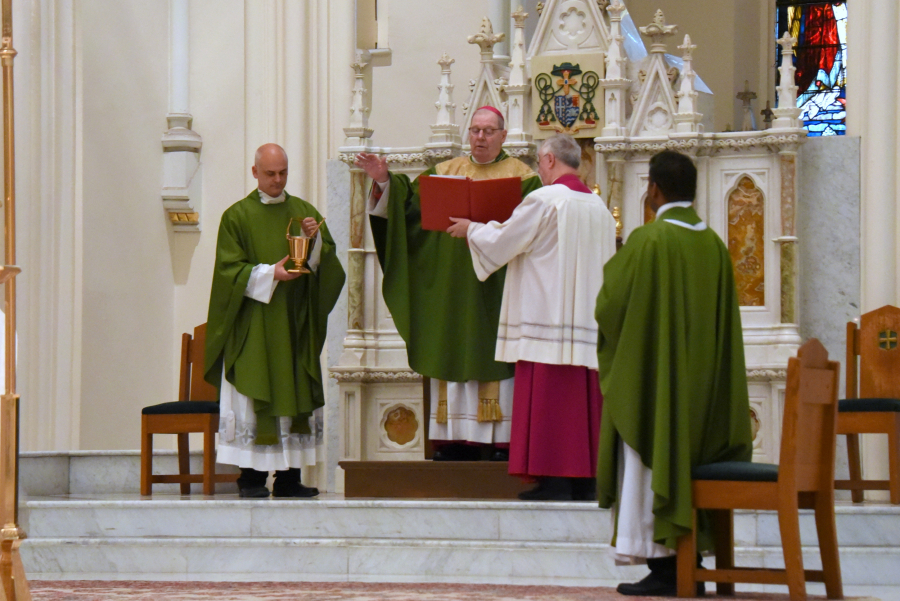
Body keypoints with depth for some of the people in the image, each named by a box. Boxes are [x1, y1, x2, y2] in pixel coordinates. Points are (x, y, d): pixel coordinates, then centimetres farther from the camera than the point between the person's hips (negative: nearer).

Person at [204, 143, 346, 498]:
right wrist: (269, 273, -17)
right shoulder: (237, 216, 2)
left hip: (296, 323, 4)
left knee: (294, 398, 1)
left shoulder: (305, 212, 13)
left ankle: (289, 477, 4)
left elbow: (325, 264, 7)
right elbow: (230, 270, -5)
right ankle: (251, 477, -4)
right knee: (254, 399, -7)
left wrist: (315, 240, -12)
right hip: (254, 325, -3)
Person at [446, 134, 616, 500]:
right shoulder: (599, 207, 12)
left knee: (548, 399, -5)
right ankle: (584, 479, 8)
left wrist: (471, 229, 16)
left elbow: (502, 242, -4)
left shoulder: (544, 200, -10)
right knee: (583, 397, 8)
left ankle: (554, 480, -8)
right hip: (588, 318, 7)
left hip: (547, 314, -7)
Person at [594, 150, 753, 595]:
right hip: (702, 383, 6)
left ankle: (662, 567, -2)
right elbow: (725, 322, 11)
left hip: (652, 378, -6)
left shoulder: (647, 240, -14)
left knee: (651, 463, -1)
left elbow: (611, 303, -9)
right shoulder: (714, 244, 5)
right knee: (689, 461, 12)